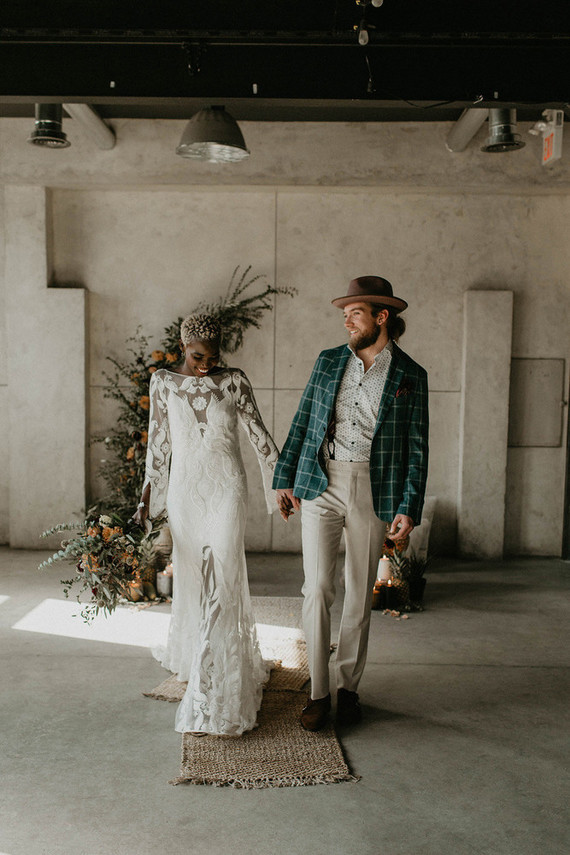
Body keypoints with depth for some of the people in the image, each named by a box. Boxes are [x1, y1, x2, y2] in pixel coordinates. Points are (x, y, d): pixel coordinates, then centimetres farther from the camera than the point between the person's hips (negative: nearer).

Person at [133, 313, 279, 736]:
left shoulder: (234, 381, -1)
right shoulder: (164, 382, 4)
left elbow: (258, 432, 4)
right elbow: (158, 441, 7)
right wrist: (148, 496, 5)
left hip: (226, 488, -2)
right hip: (185, 490, 2)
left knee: (220, 583, -7)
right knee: (191, 579, 12)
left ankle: (211, 698, -3)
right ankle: (191, 657, 37)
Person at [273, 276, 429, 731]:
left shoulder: (410, 376, 1)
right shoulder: (328, 361, 8)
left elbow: (417, 447, 1)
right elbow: (302, 423, 12)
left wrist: (409, 508, -5)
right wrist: (284, 478, 9)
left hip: (374, 493, -1)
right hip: (321, 487, 1)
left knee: (360, 595, 8)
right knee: (317, 588, -5)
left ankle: (349, 687, 25)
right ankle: (318, 693, 9)